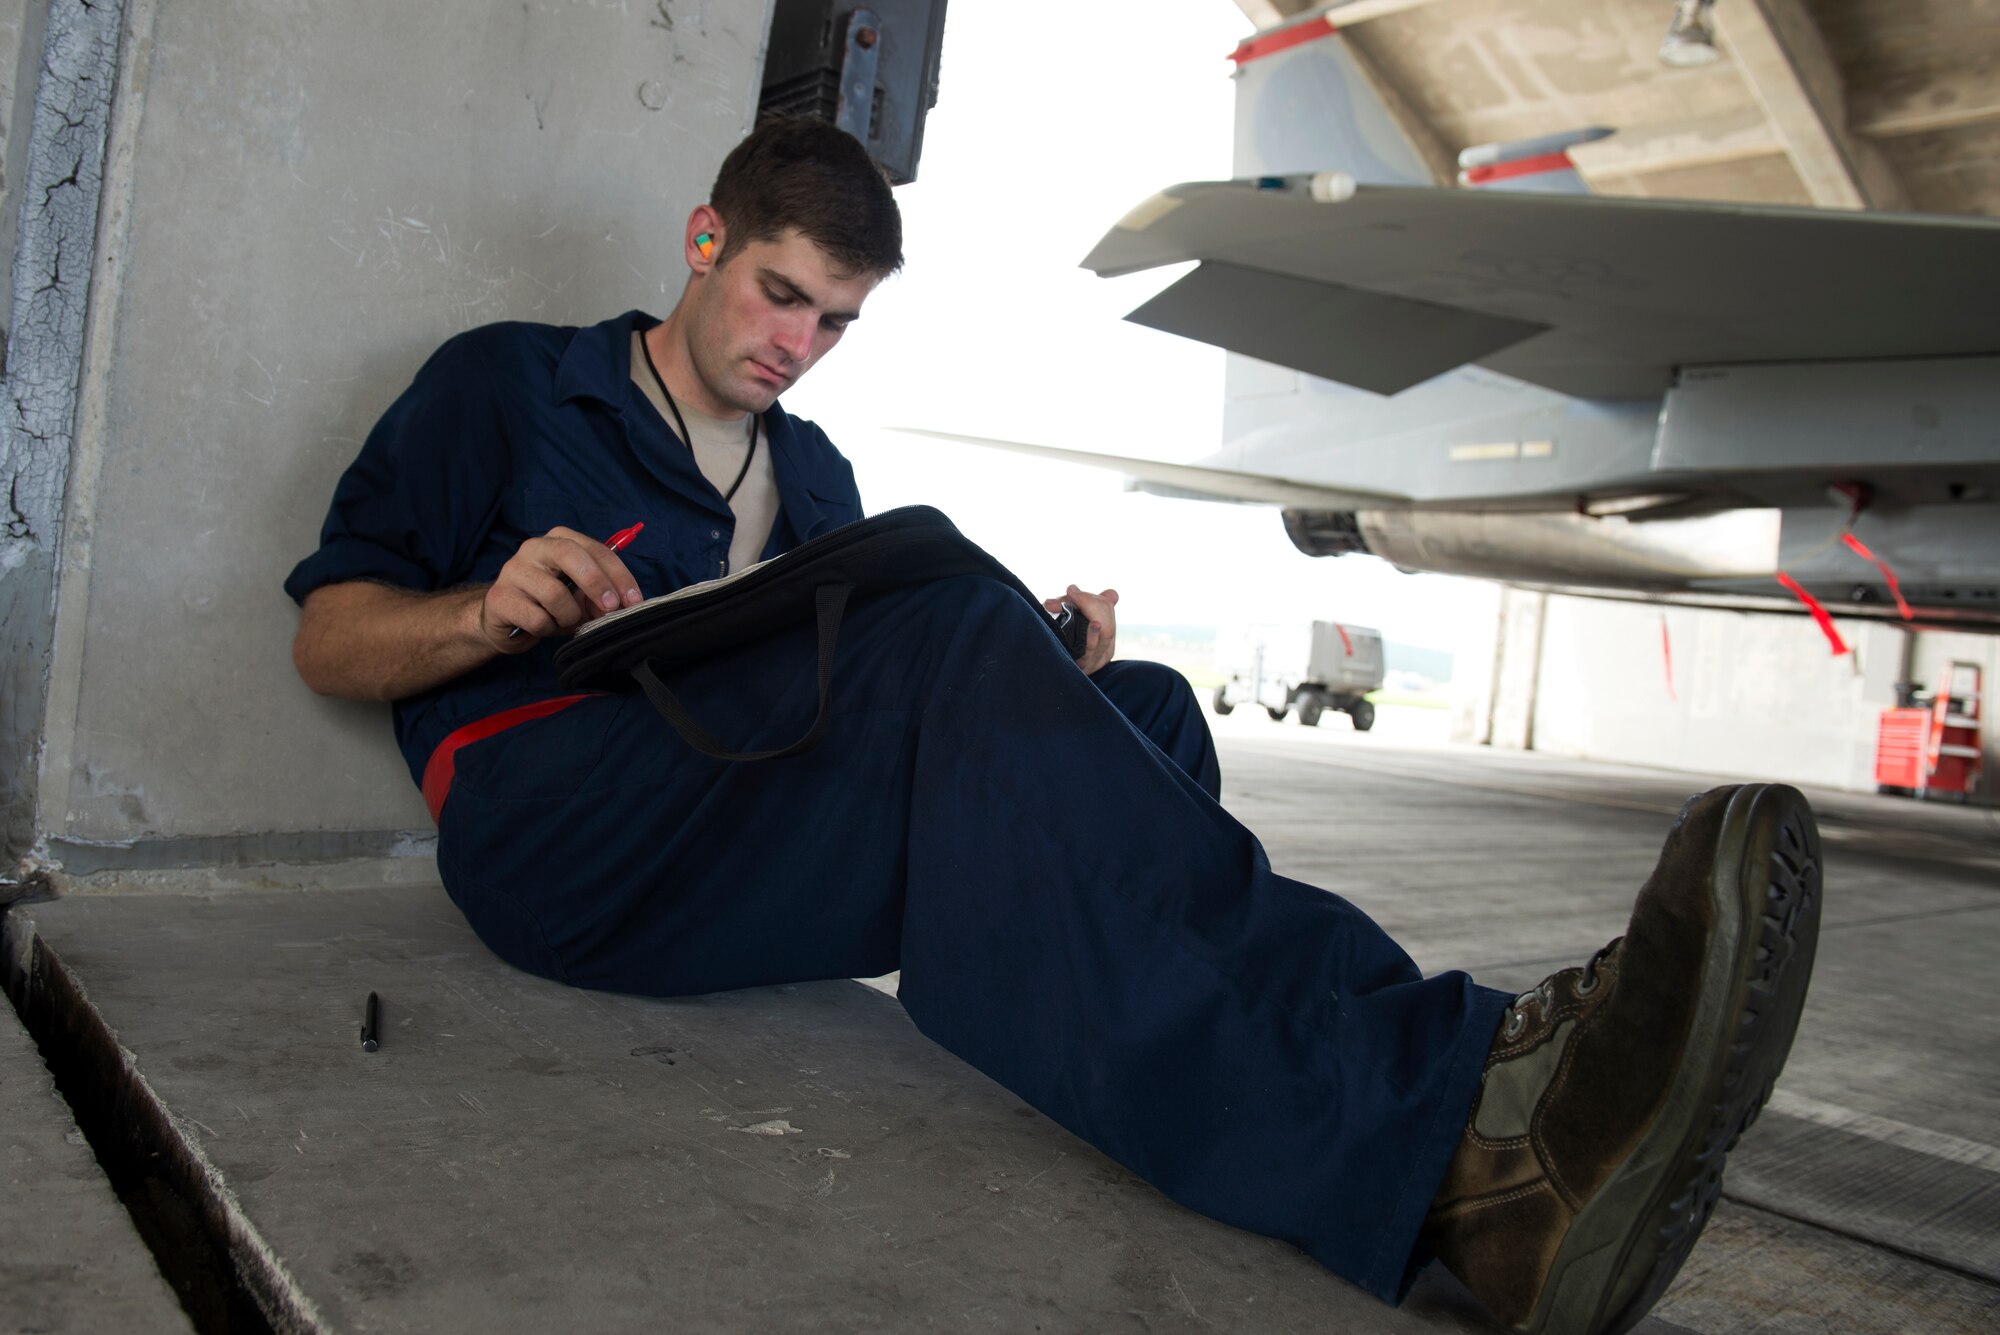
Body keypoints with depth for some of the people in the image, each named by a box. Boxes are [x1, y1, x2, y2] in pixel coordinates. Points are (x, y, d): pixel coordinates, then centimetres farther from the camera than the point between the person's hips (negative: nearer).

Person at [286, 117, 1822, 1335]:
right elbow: (326, 639, 9)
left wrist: (1036, 670, 0)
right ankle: (1445, 1111, -45)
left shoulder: (817, 474, 27)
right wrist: (491, 614, -13)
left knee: (1138, 706, -20)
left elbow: (861, 706, 20)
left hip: (771, 882, 5)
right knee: (948, 630, -32)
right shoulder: (503, 385, 13)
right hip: (553, 820, -5)